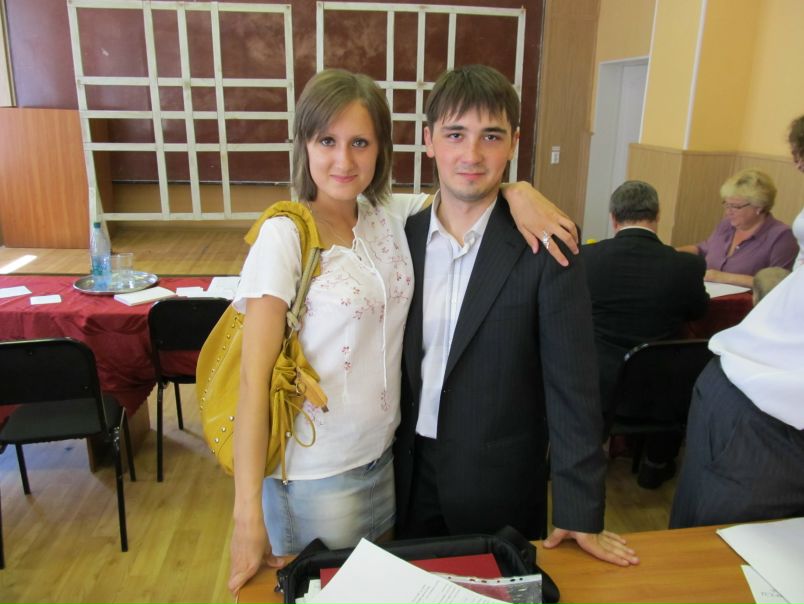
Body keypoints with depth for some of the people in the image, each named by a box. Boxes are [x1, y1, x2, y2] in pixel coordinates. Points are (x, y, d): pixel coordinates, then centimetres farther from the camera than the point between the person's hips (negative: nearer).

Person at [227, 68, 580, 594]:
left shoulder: (393, 217, -1)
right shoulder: (284, 237, -16)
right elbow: (254, 379, -17)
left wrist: (518, 191, -13)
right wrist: (248, 515, -18)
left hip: (388, 456, 5)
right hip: (317, 474, -5)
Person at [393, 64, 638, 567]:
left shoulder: (545, 246, -16)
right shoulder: (403, 235, -3)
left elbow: (572, 383, -13)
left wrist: (580, 511, -11)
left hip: (500, 485, -3)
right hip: (410, 472, 4)